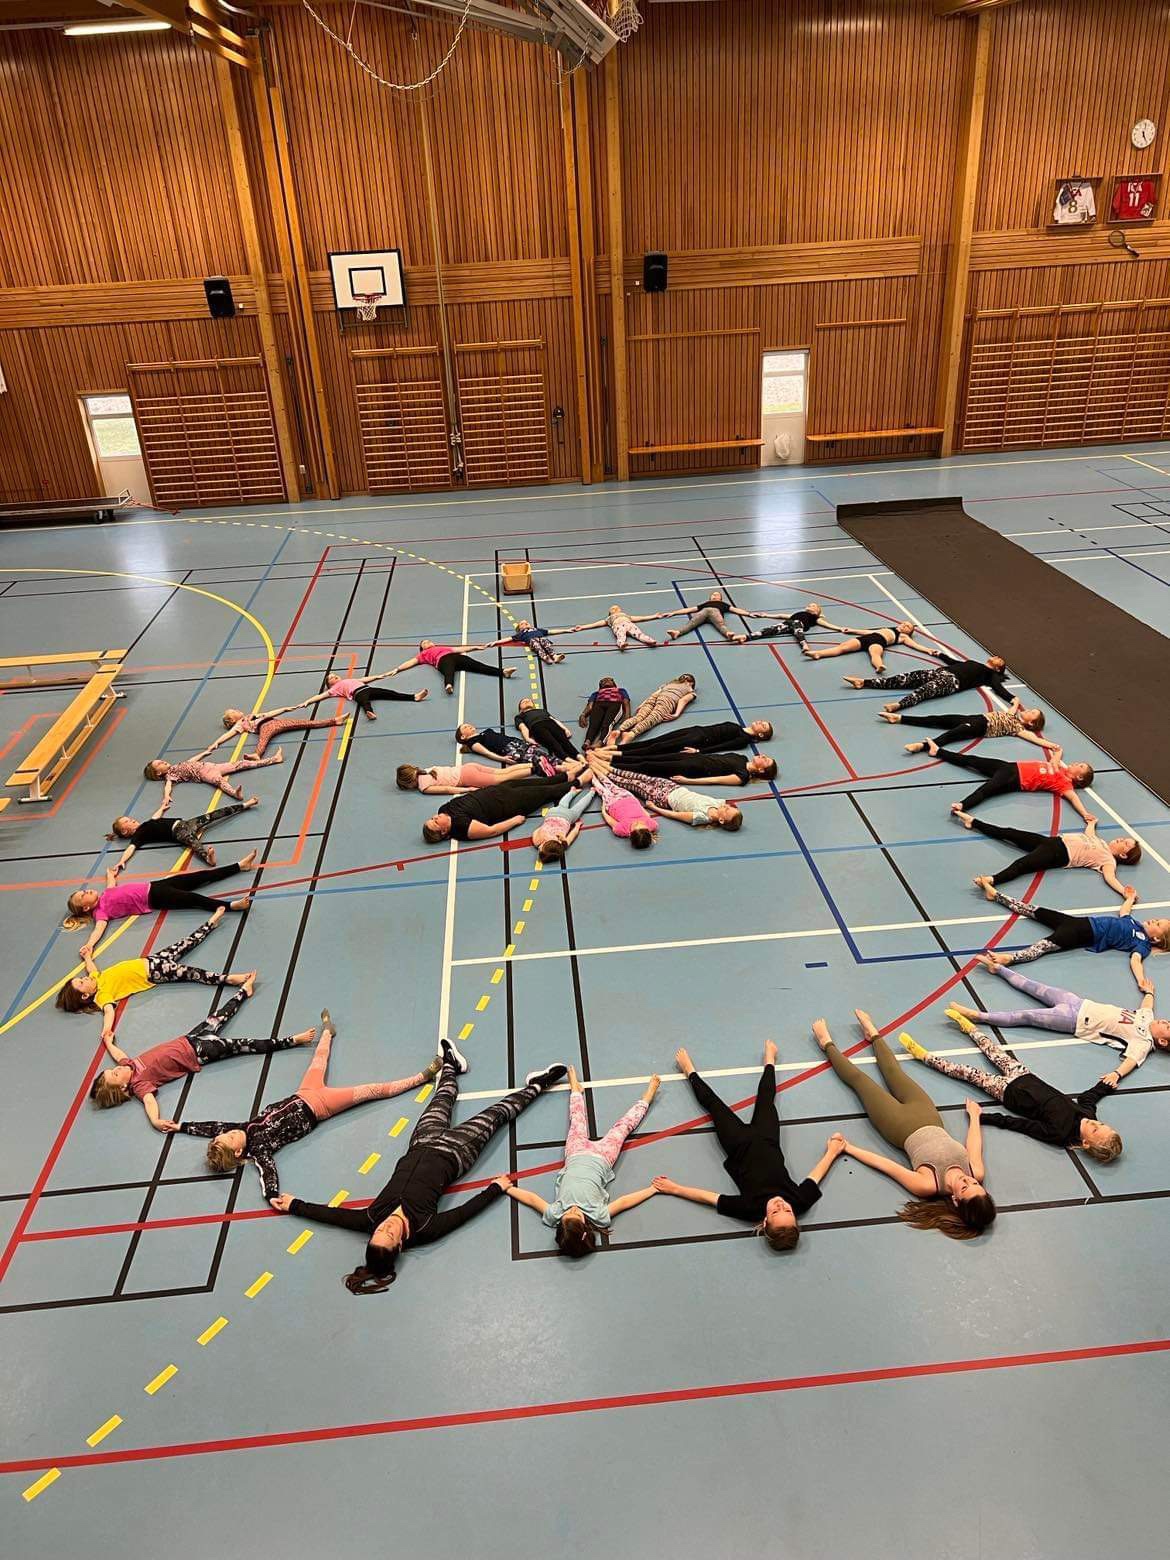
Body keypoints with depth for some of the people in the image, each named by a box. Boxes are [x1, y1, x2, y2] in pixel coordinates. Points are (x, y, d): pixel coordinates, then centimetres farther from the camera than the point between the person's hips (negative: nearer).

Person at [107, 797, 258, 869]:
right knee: (193, 843, -42)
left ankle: (245, 805, 9)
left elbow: (155, 817, 44)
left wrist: (162, 807, 62)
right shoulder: (138, 835, 1)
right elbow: (130, 848, -15)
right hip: (179, 832, -8)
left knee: (213, 815, 3)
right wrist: (121, 862, -32)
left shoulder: (146, 824, 25)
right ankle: (207, 855, -73)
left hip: (184, 823, 8)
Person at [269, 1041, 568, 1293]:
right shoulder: (423, 1230, -33)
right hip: (451, 1156, -3)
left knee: (441, 1102, 20)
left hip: (422, 1147, 4)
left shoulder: (371, 1220, -26)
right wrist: (497, 1187, -22)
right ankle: (536, 1086, 27)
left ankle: (450, 1065, 51)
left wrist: (294, 1205, -13)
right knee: (495, 1116, 4)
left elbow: (333, 1213, -18)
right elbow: (466, 1210, -28)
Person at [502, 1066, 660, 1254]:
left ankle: (576, 1089, 54)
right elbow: (623, 1202, -28)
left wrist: (507, 1188, -16)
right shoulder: (598, 1217, -35)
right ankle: (648, 1095, 42)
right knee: (623, 1125, 13)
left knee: (577, 1119, 20)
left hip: (576, 1156, 2)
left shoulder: (554, 1216, -33)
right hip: (600, 1157, -1)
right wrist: (653, 1189, -27)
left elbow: (531, 1198, -22)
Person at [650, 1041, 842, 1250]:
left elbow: (708, 1197, -29)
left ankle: (689, 1070, 47)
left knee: (713, 1103, 15)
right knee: (765, 1099, 22)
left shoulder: (751, 1210, -38)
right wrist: (832, 1151, 0)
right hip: (766, 1141, 2)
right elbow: (815, 1176, -13)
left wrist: (674, 1188, -24)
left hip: (740, 1146, -2)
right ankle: (769, 1059, 56)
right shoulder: (801, 1202, -32)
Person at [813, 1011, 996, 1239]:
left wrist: (849, 1148, -19)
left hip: (903, 1127, -4)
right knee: (894, 1072, 22)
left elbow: (884, 1164, -29)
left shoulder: (928, 1186, -37)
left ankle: (827, 1044, 40)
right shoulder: (977, 1173, -27)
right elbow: (974, 1145, -6)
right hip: (929, 1121, 4)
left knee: (859, 1078, 12)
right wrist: (974, 1115, 11)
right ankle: (873, 1035, 52)